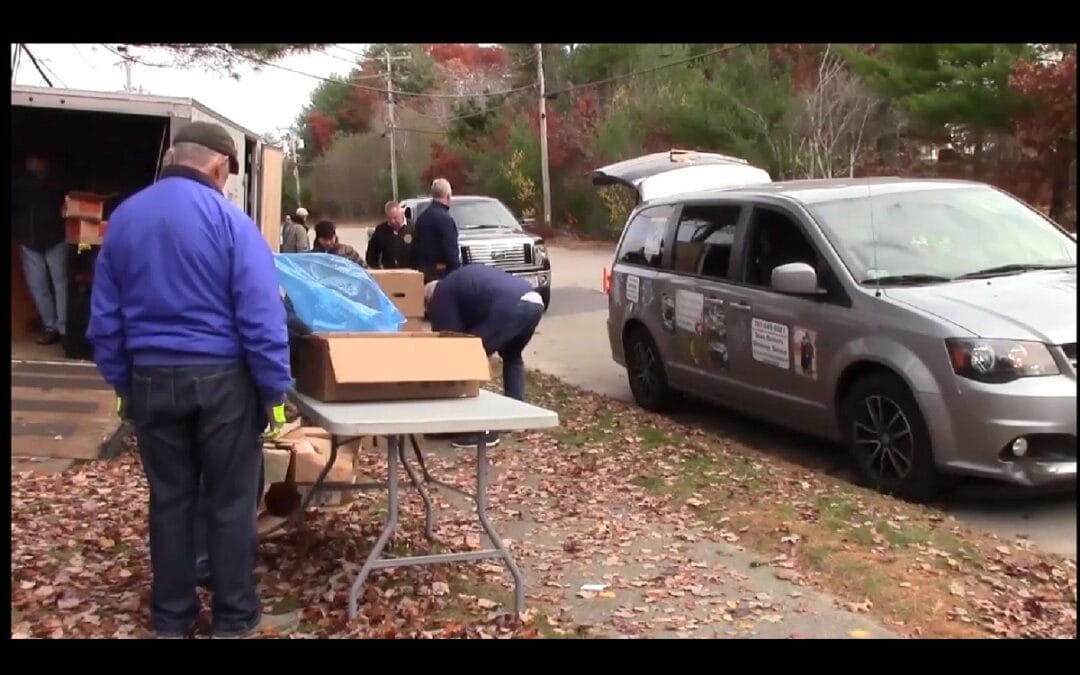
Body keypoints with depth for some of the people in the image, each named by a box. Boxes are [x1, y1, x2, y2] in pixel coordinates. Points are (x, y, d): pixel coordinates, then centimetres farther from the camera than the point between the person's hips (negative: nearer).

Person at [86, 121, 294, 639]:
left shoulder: (123, 218, 7)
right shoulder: (228, 219, -11)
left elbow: (104, 317, 11)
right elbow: (260, 315, -14)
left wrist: (122, 384, 19)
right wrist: (274, 391, -7)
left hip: (151, 380, 5)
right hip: (221, 379, -5)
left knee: (169, 500, 14)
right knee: (231, 502, 6)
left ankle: (171, 617, 24)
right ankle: (235, 618, 16)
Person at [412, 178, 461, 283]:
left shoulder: (422, 217, 13)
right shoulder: (444, 218, -15)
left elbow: (416, 247, 17)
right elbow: (451, 250, -19)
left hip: (423, 271, 9)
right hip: (441, 272, -9)